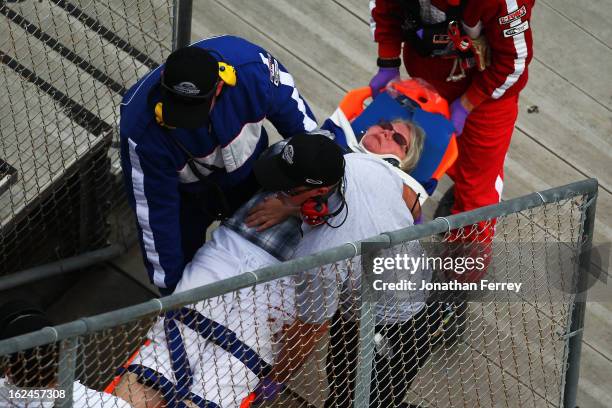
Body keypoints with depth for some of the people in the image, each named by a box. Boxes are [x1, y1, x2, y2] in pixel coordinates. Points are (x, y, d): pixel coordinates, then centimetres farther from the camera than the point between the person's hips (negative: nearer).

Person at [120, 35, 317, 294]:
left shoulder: (251, 66, -39)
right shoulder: (142, 131, -41)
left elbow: (291, 107, -16)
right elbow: (154, 212, -29)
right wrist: (169, 284, -21)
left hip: (248, 173, 3)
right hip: (187, 193, -2)